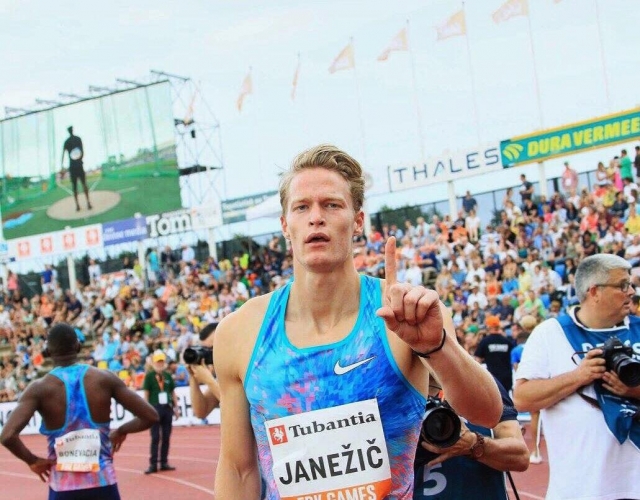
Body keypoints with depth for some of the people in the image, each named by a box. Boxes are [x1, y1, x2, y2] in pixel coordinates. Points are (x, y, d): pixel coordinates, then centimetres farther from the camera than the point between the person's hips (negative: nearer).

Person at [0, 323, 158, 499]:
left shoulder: (40, 388, -7)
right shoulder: (105, 379, -2)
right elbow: (150, 416, 0)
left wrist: (33, 461, -4)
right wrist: (122, 431, 17)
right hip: (103, 484, 1)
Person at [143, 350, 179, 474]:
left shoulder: (168, 376, 12)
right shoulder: (149, 376, -1)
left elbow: (173, 392, 16)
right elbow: (146, 393, -2)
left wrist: (176, 408, 12)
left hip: (168, 408, 4)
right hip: (155, 408, -4)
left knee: (166, 437, 6)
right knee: (155, 437, -4)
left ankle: (164, 463, 12)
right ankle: (153, 464, -2)